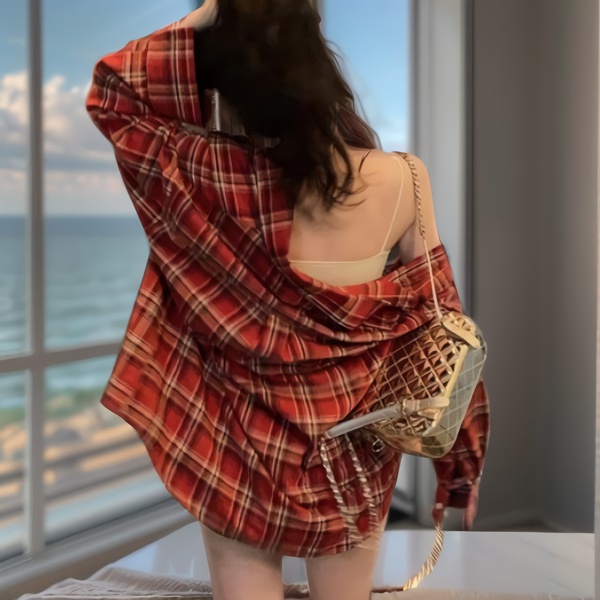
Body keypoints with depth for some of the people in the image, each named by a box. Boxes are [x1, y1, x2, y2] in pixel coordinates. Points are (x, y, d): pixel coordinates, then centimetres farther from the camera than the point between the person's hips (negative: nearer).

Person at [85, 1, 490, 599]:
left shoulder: (222, 180, -19)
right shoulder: (404, 180, -13)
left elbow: (111, 95, -4)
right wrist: (460, 464, 8)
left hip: (243, 445, -2)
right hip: (354, 450, 3)